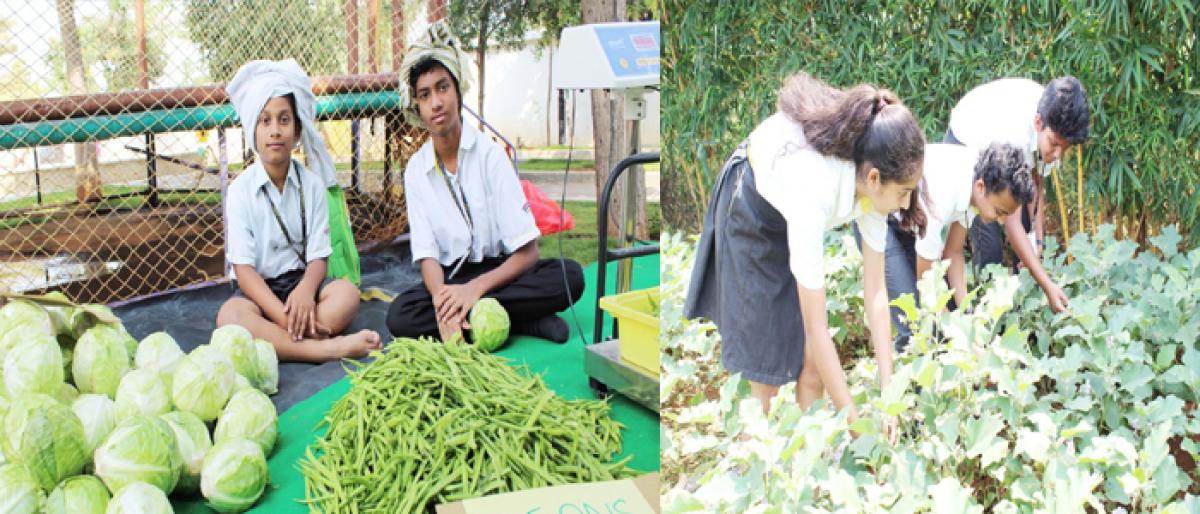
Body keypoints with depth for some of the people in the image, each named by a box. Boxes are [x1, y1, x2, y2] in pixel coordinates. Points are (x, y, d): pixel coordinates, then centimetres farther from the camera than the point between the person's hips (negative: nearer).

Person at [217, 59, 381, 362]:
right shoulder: (241, 189, -5)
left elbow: (318, 256, -2)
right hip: (257, 290, -2)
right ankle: (328, 348, -35)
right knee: (230, 316, -36)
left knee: (347, 292, -28)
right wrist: (282, 314, -27)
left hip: (300, 281, 2)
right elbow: (243, 268, -11)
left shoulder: (311, 183, 2)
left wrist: (305, 291, -27)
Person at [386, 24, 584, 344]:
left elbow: (527, 252, -13)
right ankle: (523, 320, -23)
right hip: (450, 278, 2)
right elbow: (427, 254, -6)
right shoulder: (415, 170, 0)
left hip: (498, 271, -2)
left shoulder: (490, 153, -9)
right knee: (399, 317, -30)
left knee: (569, 276, -29)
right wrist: (443, 299, -29)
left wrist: (474, 289, -28)